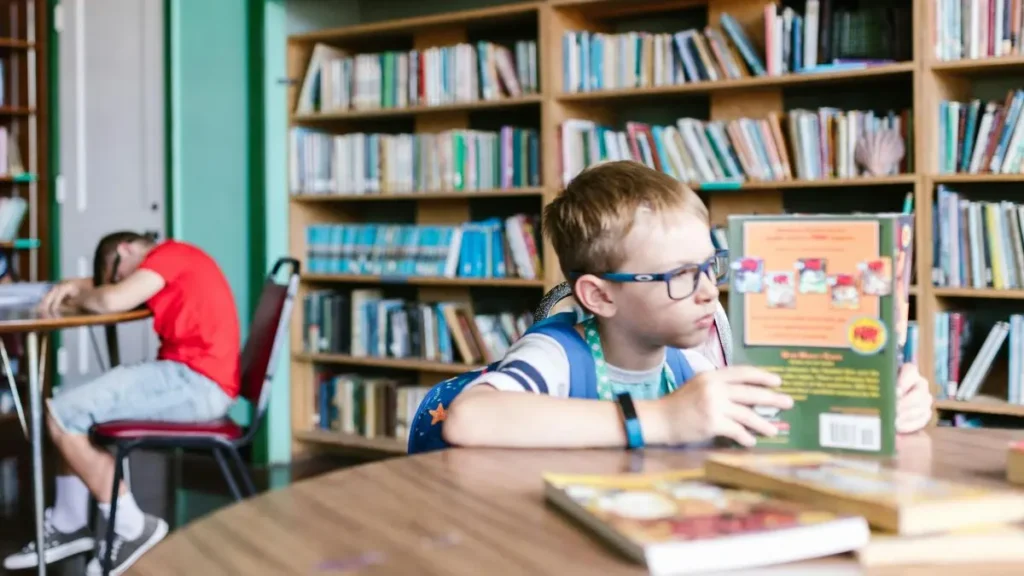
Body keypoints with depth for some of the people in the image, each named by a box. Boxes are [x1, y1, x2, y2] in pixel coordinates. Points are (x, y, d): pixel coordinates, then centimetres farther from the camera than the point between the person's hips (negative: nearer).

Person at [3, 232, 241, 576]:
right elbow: (111, 288, 31)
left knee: (62, 416, -10)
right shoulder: (173, 263, 25)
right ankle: (69, 526, 18)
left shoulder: (169, 253, -6)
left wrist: (78, 296, 3)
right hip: (189, 379, 11)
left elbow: (111, 300, -18)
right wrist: (75, 286, 10)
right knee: (71, 408, 20)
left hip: (197, 381, -11)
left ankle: (131, 528, -6)